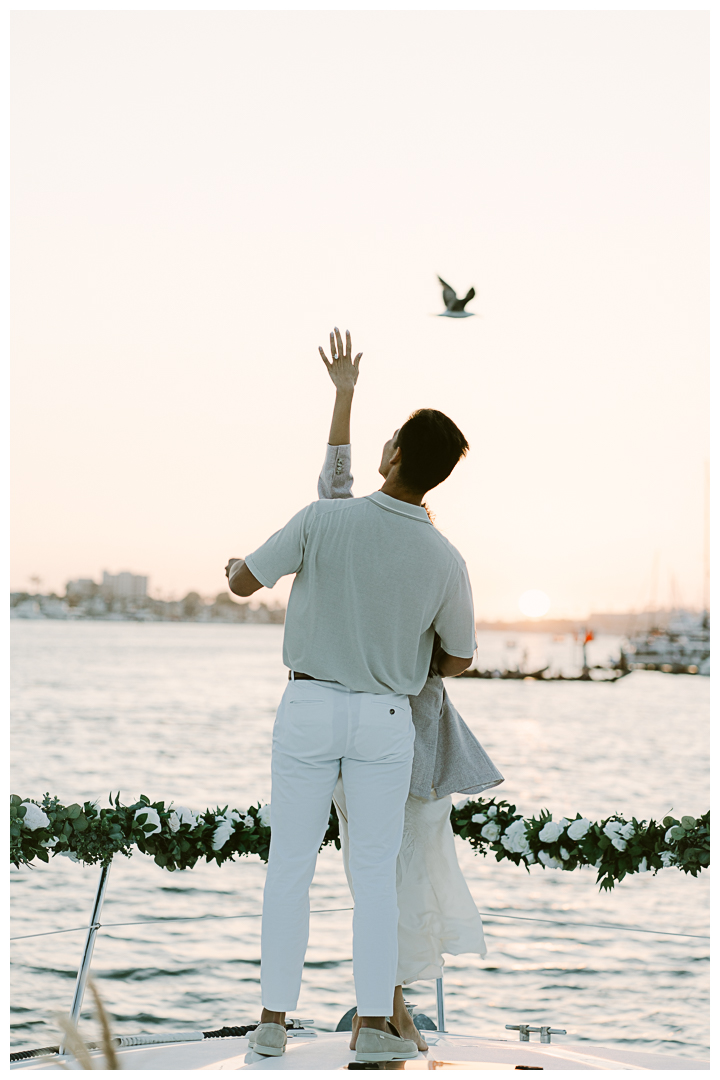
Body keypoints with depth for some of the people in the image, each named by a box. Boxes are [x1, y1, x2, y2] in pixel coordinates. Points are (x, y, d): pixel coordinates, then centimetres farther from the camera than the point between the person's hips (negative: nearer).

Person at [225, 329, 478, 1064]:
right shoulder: (445, 562, -11)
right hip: (386, 720, 0)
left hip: (309, 708, 0)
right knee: (375, 872, 8)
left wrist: (235, 567, 18)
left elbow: (244, 583, -9)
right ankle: (373, 1026, 6)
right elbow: (460, 658, 4)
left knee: (290, 864, 8)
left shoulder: (323, 519, -18)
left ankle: (274, 1022, 9)